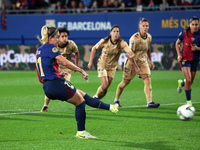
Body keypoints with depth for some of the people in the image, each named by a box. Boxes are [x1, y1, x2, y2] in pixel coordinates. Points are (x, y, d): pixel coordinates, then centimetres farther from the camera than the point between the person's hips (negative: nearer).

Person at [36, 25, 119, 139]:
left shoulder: (39, 50, 18)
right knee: (80, 102, 6)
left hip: (47, 87, 10)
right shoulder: (50, 47, -10)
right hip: (56, 83, -10)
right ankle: (81, 132, 12)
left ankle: (110, 107, 19)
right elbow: (65, 62, -15)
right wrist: (81, 71, -9)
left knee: (83, 96, 15)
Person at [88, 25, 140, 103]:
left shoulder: (122, 43, -18)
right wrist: (90, 62, -4)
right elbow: (94, 48, -3)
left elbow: (131, 53, -28)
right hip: (102, 65, -2)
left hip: (112, 67, 2)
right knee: (105, 85, -16)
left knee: (106, 87, 4)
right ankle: (96, 96, 11)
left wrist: (131, 56, -53)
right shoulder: (104, 41, -18)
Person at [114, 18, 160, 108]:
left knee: (148, 80, -13)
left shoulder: (149, 37, 0)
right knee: (125, 81, 6)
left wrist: (150, 61, 22)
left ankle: (149, 103, -18)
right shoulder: (135, 38, -22)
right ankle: (116, 100, 27)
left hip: (143, 61, 5)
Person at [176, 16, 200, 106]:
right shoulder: (184, 33, -11)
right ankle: (188, 101, -7)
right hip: (185, 59, -3)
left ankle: (181, 83, 52)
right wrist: (179, 55, -3)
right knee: (188, 80, -18)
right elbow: (177, 43, 7)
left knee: (191, 81, 14)